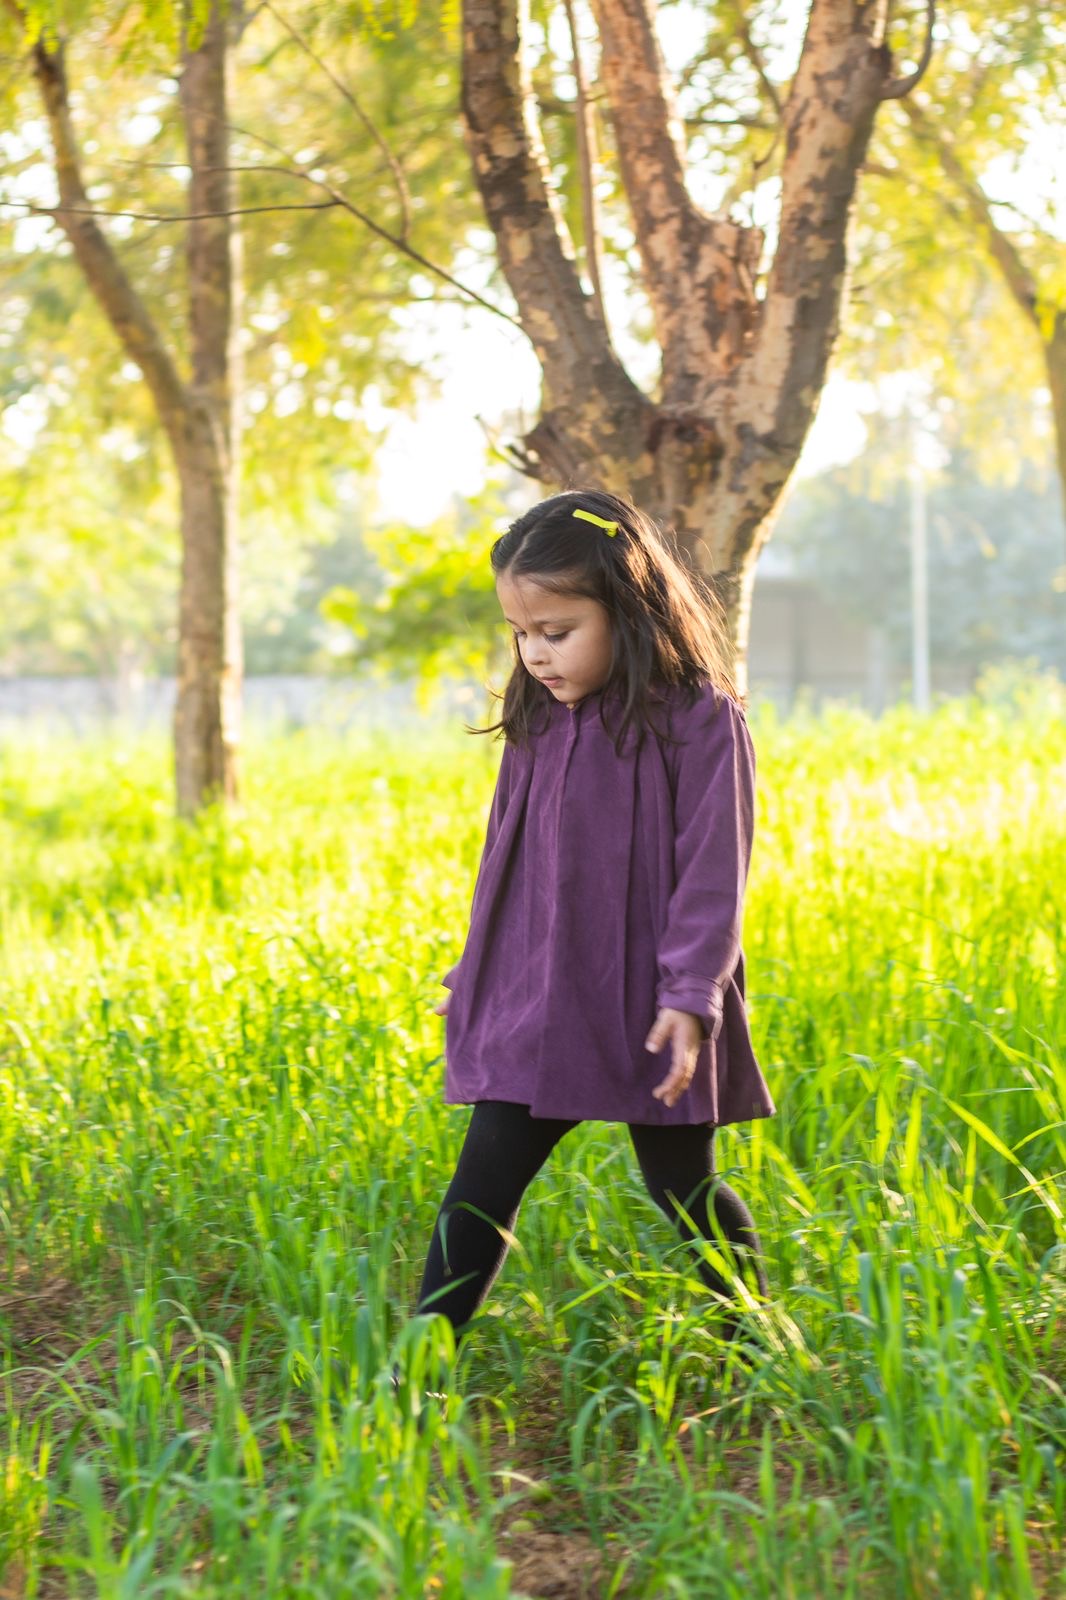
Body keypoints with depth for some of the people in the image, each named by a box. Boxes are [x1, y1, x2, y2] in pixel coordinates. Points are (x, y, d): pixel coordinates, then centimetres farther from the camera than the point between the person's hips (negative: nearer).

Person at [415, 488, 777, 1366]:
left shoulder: (698, 719, -10)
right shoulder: (539, 721, 8)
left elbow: (713, 869, -12)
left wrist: (691, 996, -19)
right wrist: (473, 974, 20)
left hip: (645, 1009, -5)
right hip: (532, 1002, 5)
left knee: (685, 1190, 9)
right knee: (483, 1180, -1)